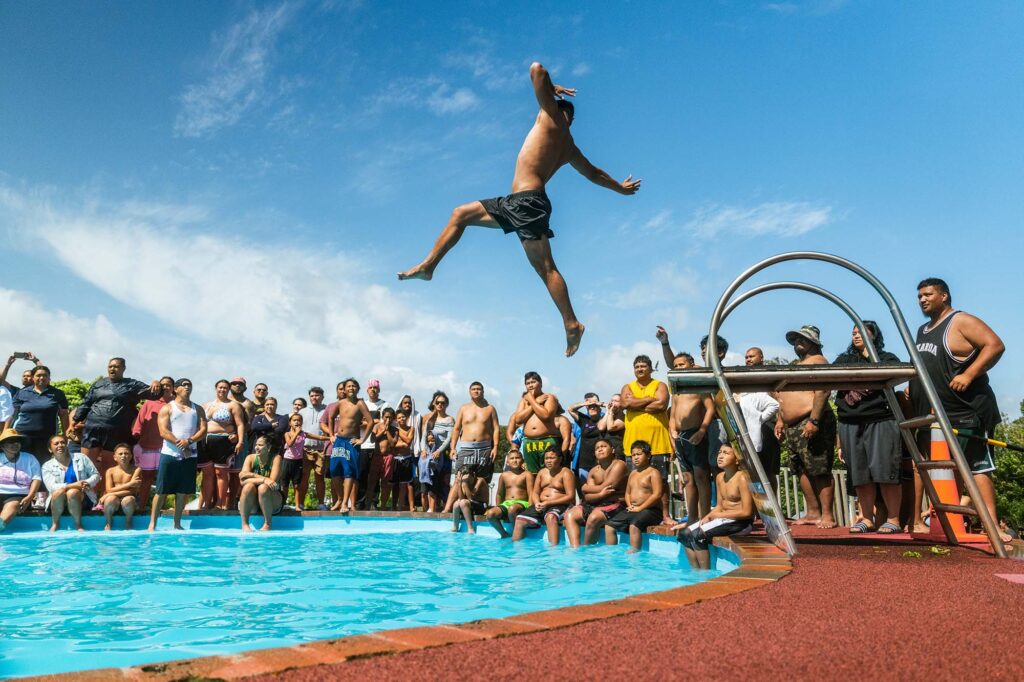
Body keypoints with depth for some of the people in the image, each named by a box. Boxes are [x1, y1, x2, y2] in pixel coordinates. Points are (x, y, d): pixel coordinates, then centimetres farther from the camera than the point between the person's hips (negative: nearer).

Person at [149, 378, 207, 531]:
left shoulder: (198, 409, 14)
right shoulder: (167, 408, 5)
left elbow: (203, 430, 3)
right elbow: (163, 432, -6)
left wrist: (189, 441, -14)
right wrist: (180, 445, -13)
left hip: (190, 455, 3)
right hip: (170, 454, -3)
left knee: (183, 492, 5)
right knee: (162, 491, -2)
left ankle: (177, 524, 13)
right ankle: (152, 523, 5)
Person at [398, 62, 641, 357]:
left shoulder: (552, 117, 2)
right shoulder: (569, 147, 23)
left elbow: (537, 69, 0)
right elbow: (593, 173, 32)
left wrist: (551, 89, 17)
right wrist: (620, 188, 47)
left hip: (528, 201, -9)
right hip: (517, 202, 9)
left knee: (545, 267, -9)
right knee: (461, 214, 15)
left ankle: (572, 324, -5)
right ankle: (428, 265, 18)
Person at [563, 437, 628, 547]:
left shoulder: (618, 465, -7)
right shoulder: (593, 471, 11)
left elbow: (602, 488, -16)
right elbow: (588, 497, -1)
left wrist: (586, 488, 1)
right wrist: (601, 494, -23)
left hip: (614, 504, -7)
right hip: (595, 504, 7)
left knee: (594, 518, -32)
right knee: (570, 515, -5)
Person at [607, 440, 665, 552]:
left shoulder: (653, 472, -4)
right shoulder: (633, 473, 20)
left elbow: (657, 494, -14)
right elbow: (627, 493, 22)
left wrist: (640, 508, -16)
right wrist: (629, 505, 0)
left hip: (650, 510, -8)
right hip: (632, 510, 8)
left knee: (634, 524, -36)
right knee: (610, 524, -7)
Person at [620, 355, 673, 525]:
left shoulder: (660, 385, 7)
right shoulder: (627, 387, 14)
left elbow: (661, 404, -12)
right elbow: (626, 403, -7)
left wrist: (636, 405, -6)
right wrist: (650, 399, -7)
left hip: (658, 440, -2)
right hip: (634, 441, 2)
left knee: (661, 479, 0)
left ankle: (665, 515, 5)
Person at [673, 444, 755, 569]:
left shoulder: (742, 478, -16)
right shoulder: (719, 477, 10)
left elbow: (746, 512, -20)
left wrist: (718, 515, -13)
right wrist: (708, 516, -5)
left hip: (740, 522, -9)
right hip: (723, 518, 9)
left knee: (697, 534, -23)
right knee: (684, 533, -3)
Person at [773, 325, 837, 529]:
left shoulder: (818, 361, -3)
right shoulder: (795, 366, 26)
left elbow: (822, 392, -16)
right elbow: (784, 397, 29)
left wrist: (814, 420, -25)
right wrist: (780, 419, 20)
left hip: (812, 424, -10)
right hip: (792, 427, 10)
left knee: (820, 471, -8)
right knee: (802, 471, 9)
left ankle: (827, 515, -4)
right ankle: (813, 513, 14)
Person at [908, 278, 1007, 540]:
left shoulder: (961, 322, -7)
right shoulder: (922, 330, 18)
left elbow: (995, 345, -18)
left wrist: (968, 375, -25)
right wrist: (913, 387, 13)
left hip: (964, 413, -9)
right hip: (930, 415, 9)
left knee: (977, 467, -8)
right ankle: (918, 521, 19)